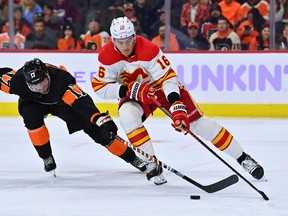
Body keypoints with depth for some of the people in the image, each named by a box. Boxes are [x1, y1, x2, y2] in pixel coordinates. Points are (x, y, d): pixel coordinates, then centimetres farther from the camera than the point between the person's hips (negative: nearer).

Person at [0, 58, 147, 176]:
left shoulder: (61, 79, -42)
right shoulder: (17, 81, -36)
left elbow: (82, 101, -51)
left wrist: (102, 120, -63)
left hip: (62, 100, -2)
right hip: (33, 102, 2)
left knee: (94, 128, -10)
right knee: (31, 117, -32)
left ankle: (131, 157, 5)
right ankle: (46, 157, -9)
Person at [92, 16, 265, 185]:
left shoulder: (148, 50, -31)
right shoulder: (107, 56, -21)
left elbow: (168, 78, -32)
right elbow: (100, 86, -17)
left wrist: (177, 107, -44)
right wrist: (130, 90, -31)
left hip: (163, 86, -2)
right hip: (135, 94, 2)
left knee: (196, 121, -9)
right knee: (127, 115, -30)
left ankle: (242, 158, 1)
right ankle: (152, 165, -20)